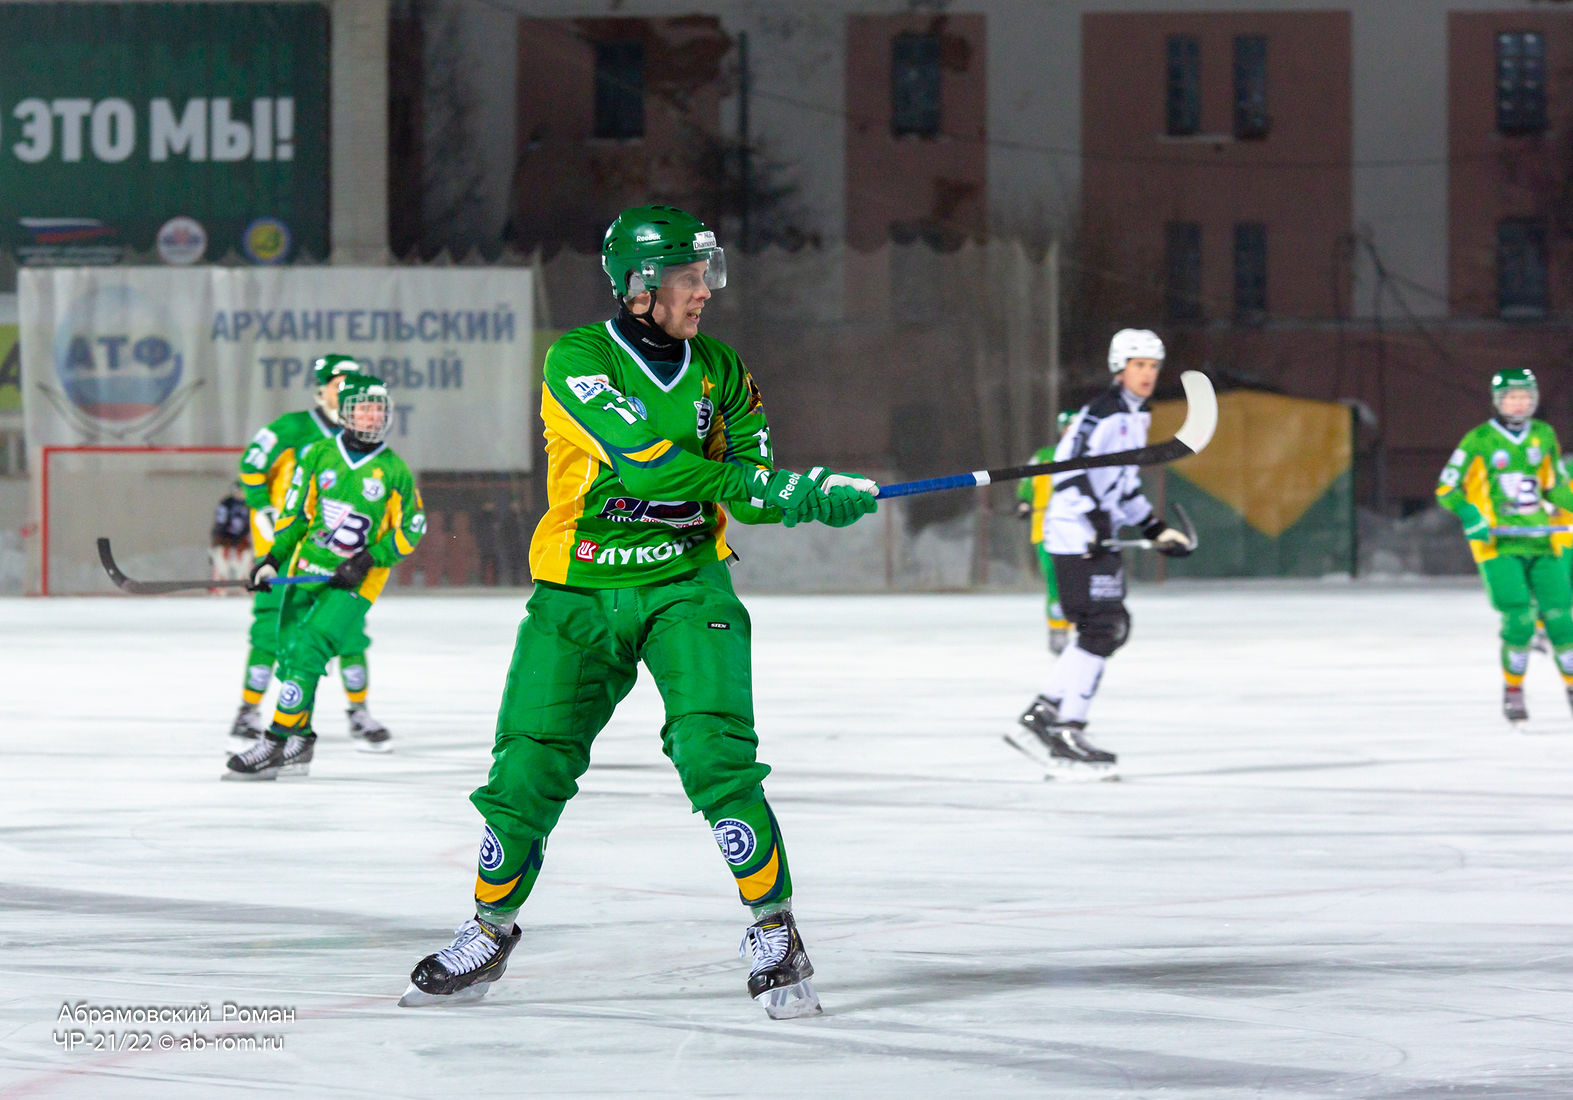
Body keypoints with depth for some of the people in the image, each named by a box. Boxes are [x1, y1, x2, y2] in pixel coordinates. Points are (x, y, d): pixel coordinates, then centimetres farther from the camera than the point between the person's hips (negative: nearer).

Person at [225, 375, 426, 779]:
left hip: (354, 583, -4)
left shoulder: (394, 471, -2)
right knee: (289, 652, 2)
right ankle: (298, 744, 17)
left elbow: (410, 530, 2)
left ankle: (277, 742, -18)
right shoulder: (319, 455, 4)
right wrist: (273, 558, 2)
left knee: (307, 653, -17)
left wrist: (367, 560, -10)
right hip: (306, 568, 4)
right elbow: (296, 511, 11)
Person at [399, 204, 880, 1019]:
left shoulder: (718, 369, 5)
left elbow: (753, 477, 4)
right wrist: (774, 488, -28)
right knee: (529, 768, 0)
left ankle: (774, 934, -7)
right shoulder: (577, 361, -11)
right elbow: (648, 464, -23)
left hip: (684, 584, 2)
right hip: (579, 592, -2)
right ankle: (489, 932, 23)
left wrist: (819, 495, -18)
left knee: (716, 751, -18)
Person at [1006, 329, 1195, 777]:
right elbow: (1068, 465, -22)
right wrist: (1094, 513, -29)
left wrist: (1154, 529, 24)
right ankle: (1066, 734, -10)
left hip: (1098, 538, 10)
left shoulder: (1137, 417, 19)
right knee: (1100, 629, -12)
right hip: (1075, 534, -10)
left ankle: (1040, 717, 13)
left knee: (1112, 627, 10)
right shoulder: (1103, 412, -13)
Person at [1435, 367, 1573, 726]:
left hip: (1541, 541, 4)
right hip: (1498, 544, -4)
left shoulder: (1544, 436, 12)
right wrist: (1468, 515, -17)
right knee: (1520, 617, -17)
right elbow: (1446, 488, 0)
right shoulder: (1480, 440, -1)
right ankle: (1512, 691, 1)